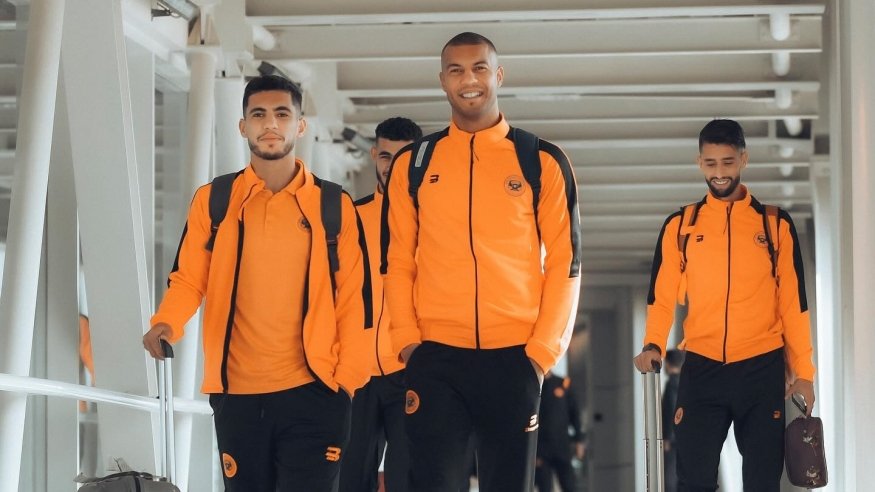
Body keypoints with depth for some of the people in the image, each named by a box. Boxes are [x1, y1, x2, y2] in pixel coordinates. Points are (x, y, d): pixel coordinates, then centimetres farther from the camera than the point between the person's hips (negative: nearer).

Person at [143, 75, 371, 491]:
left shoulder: (334, 205, 5)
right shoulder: (212, 200, 7)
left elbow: (352, 298, 4)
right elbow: (188, 279, 6)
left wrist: (348, 377, -5)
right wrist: (166, 323, -15)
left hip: (313, 392, -2)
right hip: (236, 394, 2)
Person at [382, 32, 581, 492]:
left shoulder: (542, 161, 4)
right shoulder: (412, 164, 8)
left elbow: (565, 262, 3)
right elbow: (397, 261, 9)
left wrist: (542, 350, -4)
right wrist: (407, 341, -2)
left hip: (514, 357, 0)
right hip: (435, 356, 1)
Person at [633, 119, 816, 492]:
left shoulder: (775, 224, 5)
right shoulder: (680, 225, 6)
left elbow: (793, 302, 6)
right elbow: (662, 297, 7)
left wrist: (803, 372, 4)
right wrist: (653, 346, -10)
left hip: (762, 370, 0)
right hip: (701, 369, 0)